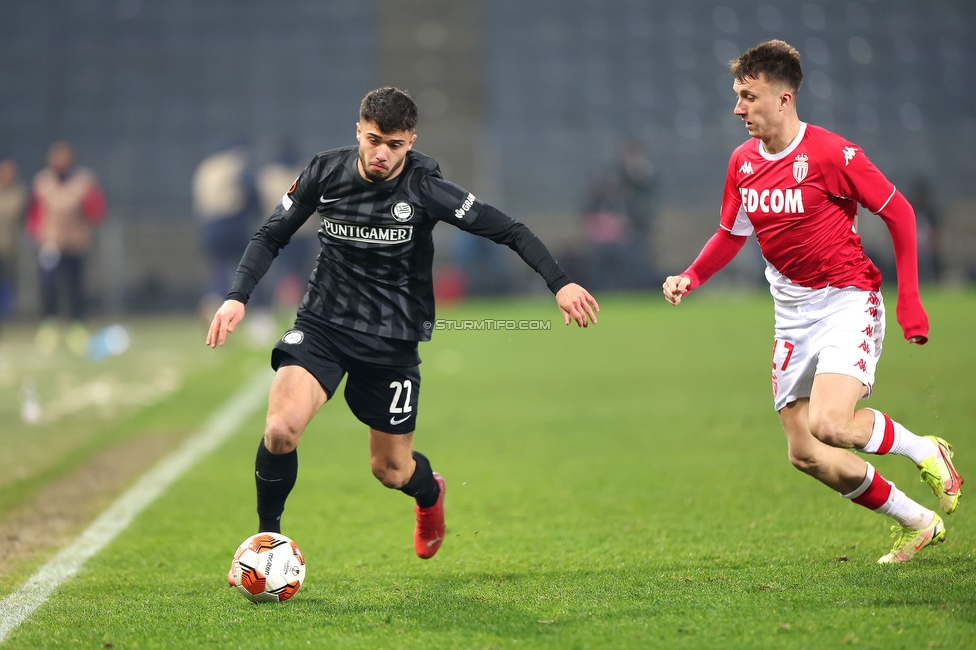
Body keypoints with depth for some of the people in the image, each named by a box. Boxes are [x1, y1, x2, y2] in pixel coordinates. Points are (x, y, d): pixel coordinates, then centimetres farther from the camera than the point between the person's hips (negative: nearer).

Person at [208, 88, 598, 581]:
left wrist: (560, 284, -21)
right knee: (281, 428, -23)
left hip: (393, 340, -1)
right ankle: (266, 540, 0)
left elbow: (508, 231, -12)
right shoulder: (325, 173, -6)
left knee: (390, 470, 7)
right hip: (322, 323, 1)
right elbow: (271, 237, 4)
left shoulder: (424, 188, -14)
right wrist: (237, 296, -9)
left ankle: (429, 492, 47)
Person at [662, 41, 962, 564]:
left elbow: (898, 212, -9)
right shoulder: (742, 162, 3)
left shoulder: (830, 153, -17)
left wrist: (909, 300, -10)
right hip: (794, 313, 7)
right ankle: (917, 524, 19)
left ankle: (924, 451, 3)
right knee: (806, 454, 2)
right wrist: (689, 279, -1)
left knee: (829, 423, -28)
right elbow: (731, 234, 17)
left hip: (848, 299, -7)